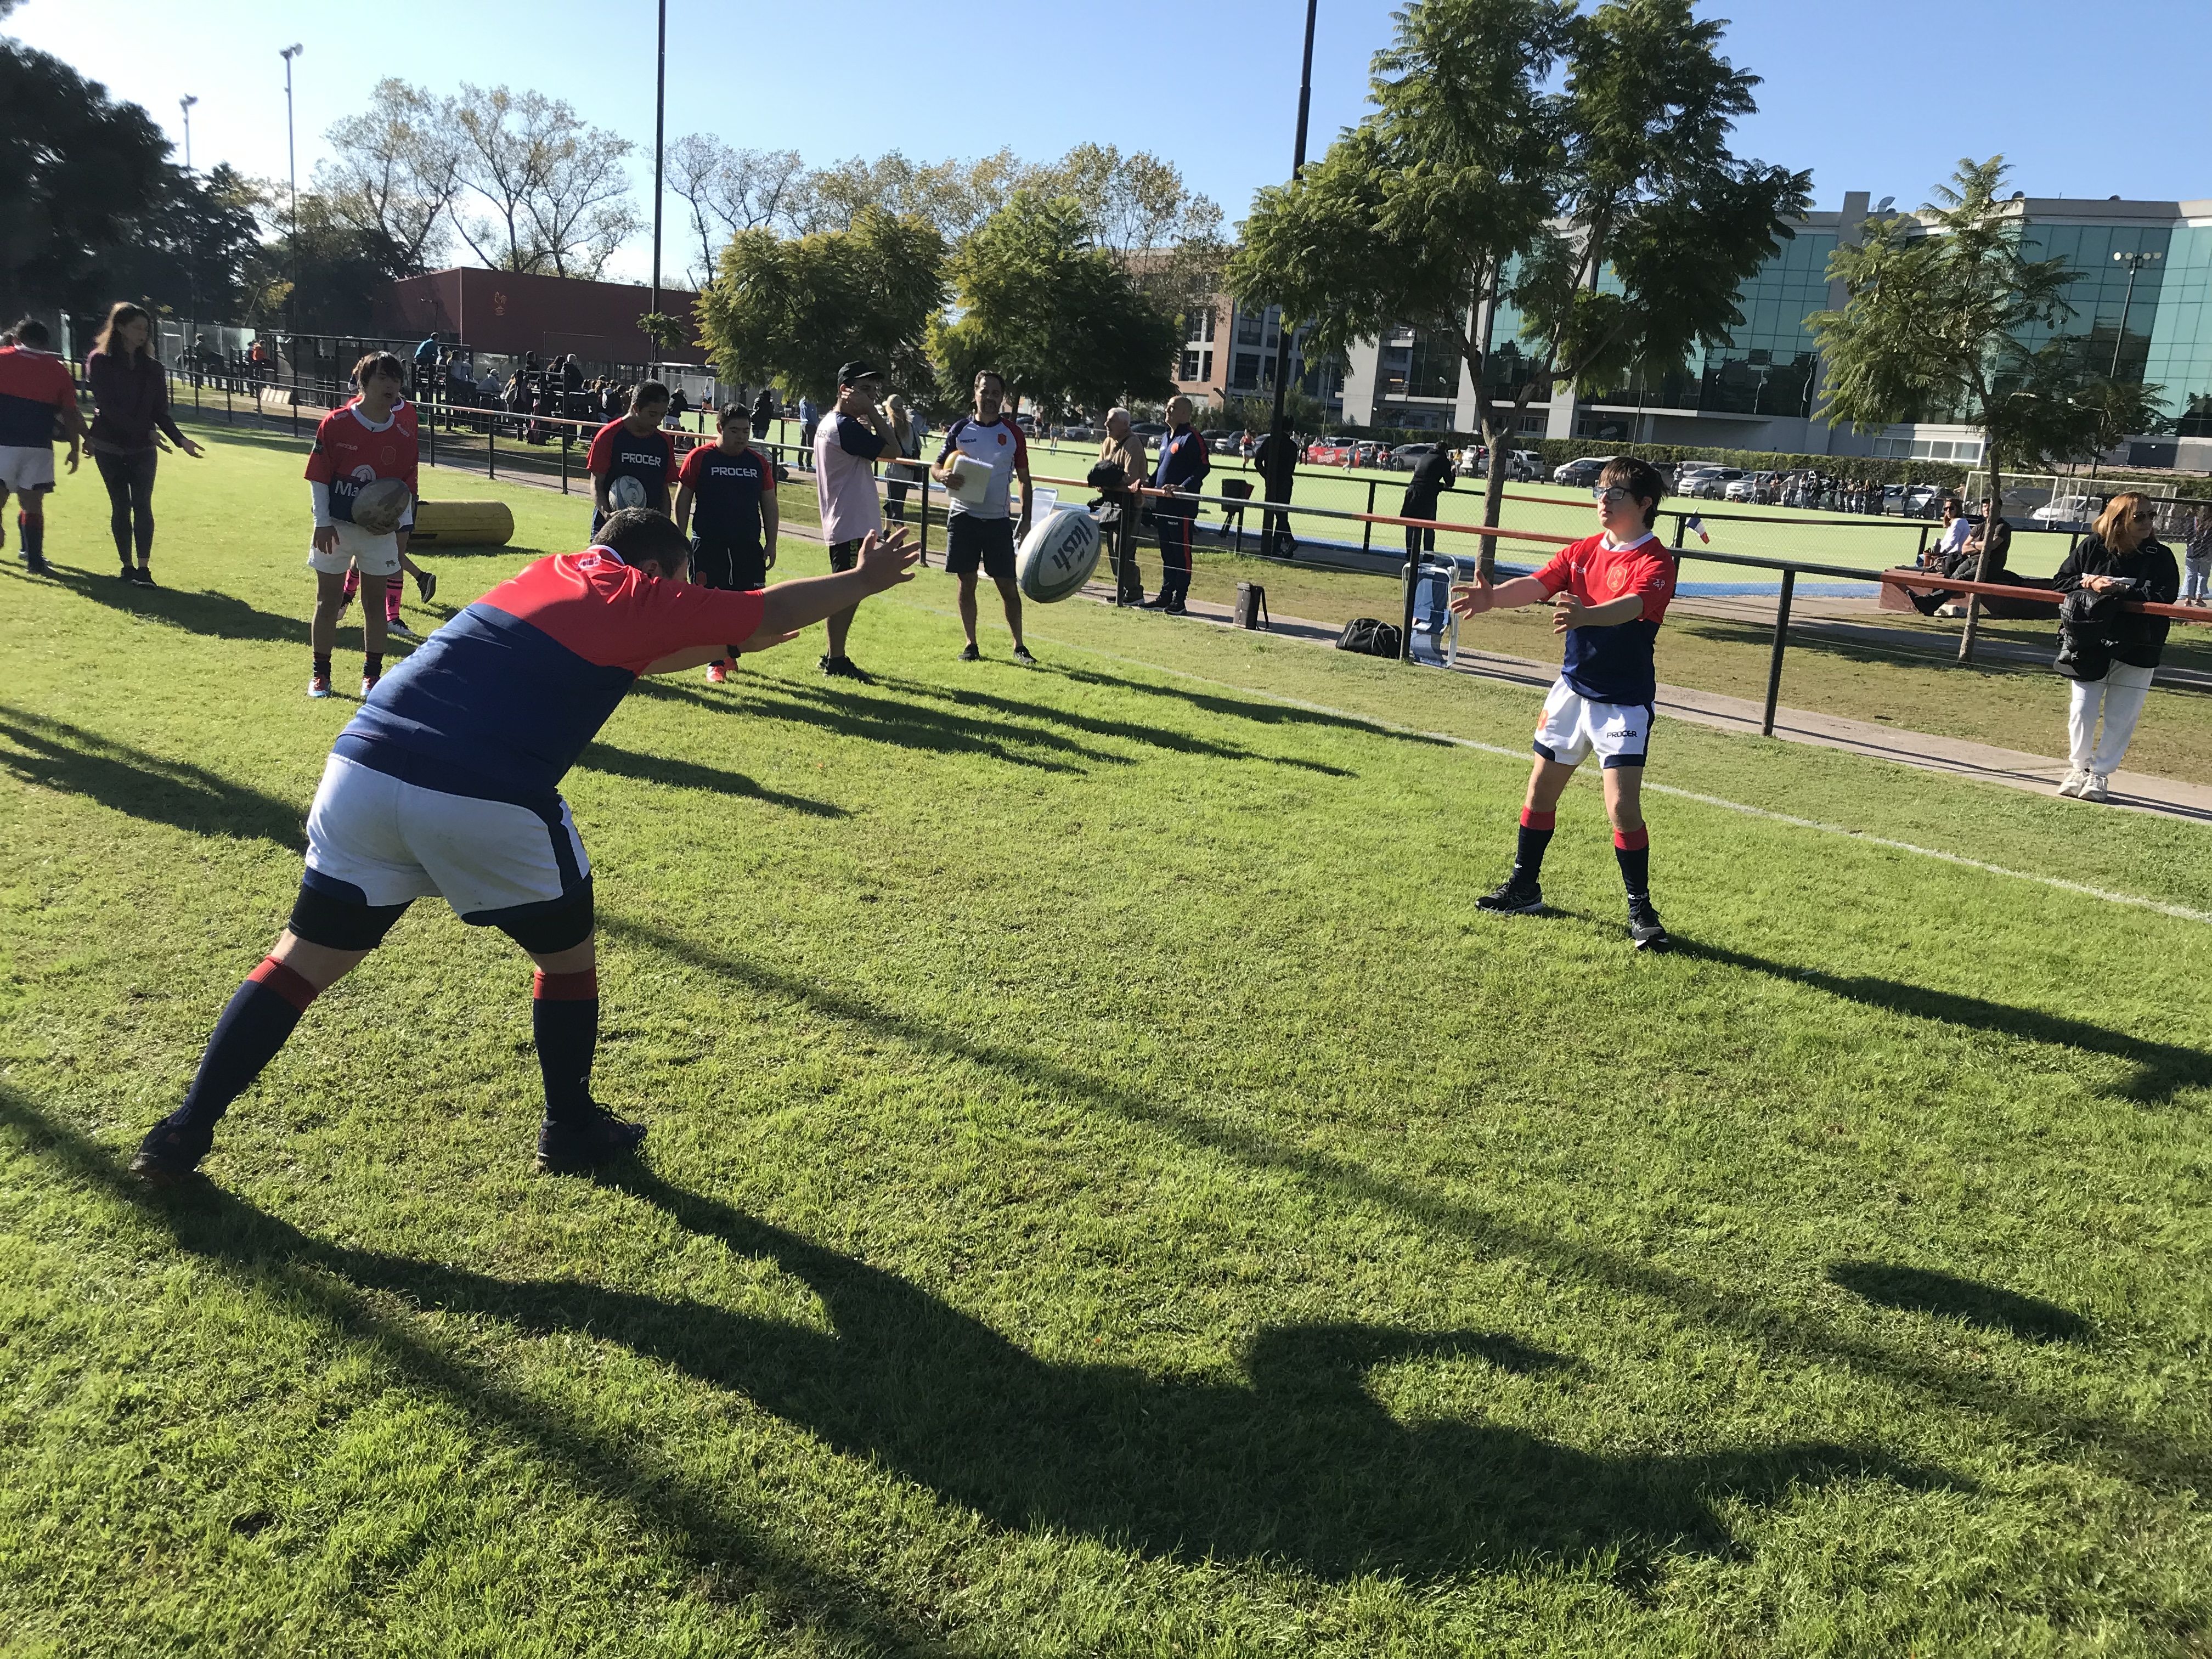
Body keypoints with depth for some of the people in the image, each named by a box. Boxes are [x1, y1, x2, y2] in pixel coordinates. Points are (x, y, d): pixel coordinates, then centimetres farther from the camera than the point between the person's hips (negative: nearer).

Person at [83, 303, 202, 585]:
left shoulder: (151, 368, 8)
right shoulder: (100, 362, -3)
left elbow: (160, 411, 8)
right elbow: (108, 406, -11)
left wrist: (180, 440, -7)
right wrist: (146, 431, -18)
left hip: (142, 448, 2)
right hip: (109, 447, -2)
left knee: (142, 505, -9)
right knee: (121, 506, 1)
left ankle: (144, 570, -13)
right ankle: (127, 567, 10)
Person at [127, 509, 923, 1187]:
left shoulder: (552, 572, 24)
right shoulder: (641, 596, 6)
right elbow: (772, 608, 15)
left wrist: (731, 641, 47)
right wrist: (864, 579, 28)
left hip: (360, 766, 6)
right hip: (488, 804, -6)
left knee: (310, 952, 15)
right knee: (566, 953, 17)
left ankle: (185, 1130, 17)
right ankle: (572, 1129, 29)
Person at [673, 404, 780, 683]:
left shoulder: (759, 462, 8)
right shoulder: (699, 458, -1)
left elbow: (769, 505, 13)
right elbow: (682, 500, 2)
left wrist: (771, 543, 8)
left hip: (749, 546, 3)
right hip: (709, 546, -3)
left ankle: (730, 649, 24)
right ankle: (716, 663, 9)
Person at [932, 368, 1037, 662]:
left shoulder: (1013, 433, 3)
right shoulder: (960, 429, 3)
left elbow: (1024, 478, 8)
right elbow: (936, 466, 6)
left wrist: (1026, 518, 0)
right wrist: (943, 476, -19)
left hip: (999, 518, -1)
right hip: (963, 514, 1)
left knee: (1008, 584, -2)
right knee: (967, 582, 4)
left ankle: (1019, 646, 8)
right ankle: (971, 645, 15)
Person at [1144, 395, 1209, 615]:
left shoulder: (1191, 438, -9)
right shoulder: (1166, 438, 18)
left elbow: (1204, 467, -16)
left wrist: (1183, 487, -25)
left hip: (1182, 506, -9)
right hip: (1163, 505, 9)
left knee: (1182, 553, -4)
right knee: (1167, 553, 13)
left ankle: (1180, 600, -1)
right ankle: (1166, 596, 20)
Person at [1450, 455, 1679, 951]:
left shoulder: (1655, 563, -14)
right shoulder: (1583, 551, 5)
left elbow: (1630, 606, -34)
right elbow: (1536, 584, -7)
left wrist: (1585, 616, -54)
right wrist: (1492, 597, -28)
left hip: (1623, 701, -7)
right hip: (1572, 689, 7)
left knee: (1622, 806, -14)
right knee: (1541, 791, 13)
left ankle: (1641, 912, 1)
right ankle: (1525, 889, 29)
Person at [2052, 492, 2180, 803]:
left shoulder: (2161, 557, -5)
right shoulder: (2093, 547, -2)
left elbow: (2164, 597, -17)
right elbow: (2060, 582, 2)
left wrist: (2120, 590, -24)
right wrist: (2090, 584, -17)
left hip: (2136, 649, -1)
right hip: (2090, 644, 1)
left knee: (2121, 717, 3)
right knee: (2082, 709, 5)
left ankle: (2100, 774, 15)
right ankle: (2079, 768, 22)